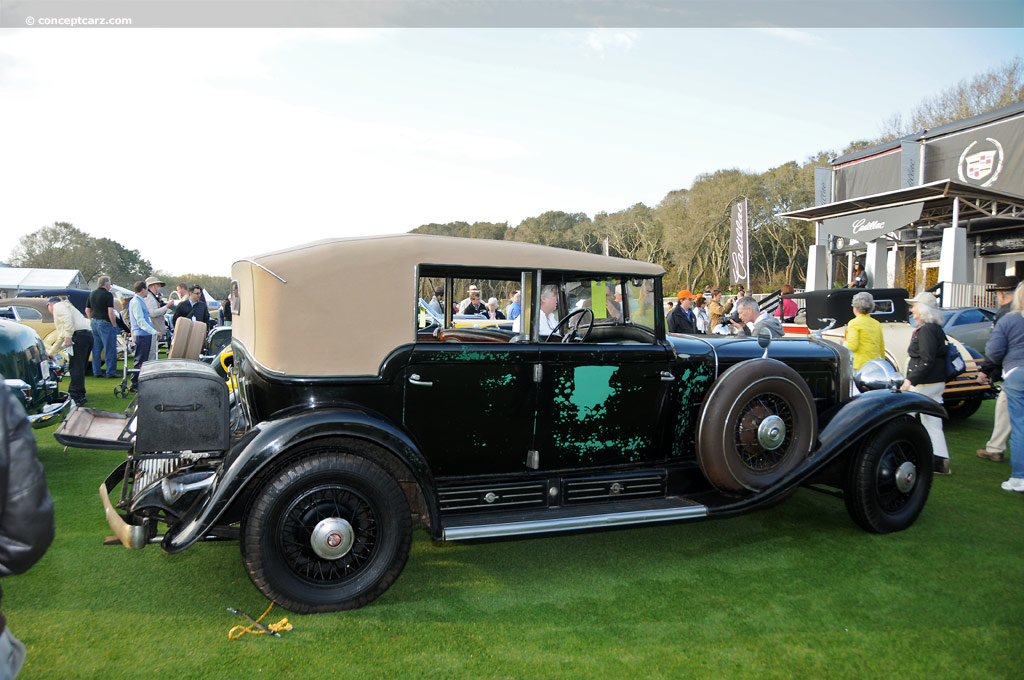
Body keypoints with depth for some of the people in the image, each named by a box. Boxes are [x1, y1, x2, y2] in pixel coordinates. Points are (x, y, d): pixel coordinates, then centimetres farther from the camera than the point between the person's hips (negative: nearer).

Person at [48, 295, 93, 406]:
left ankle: (77, 397, -15)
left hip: (79, 335, -10)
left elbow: (67, 318, -15)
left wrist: (68, 337, -21)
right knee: (79, 367, 15)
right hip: (88, 335, 10)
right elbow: (61, 336, 42)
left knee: (76, 367, -11)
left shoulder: (58, 306, 9)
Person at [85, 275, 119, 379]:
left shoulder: (92, 294, 11)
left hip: (94, 323, 8)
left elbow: (87, 310, 16)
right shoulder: (108, 295, -12)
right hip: (105, 323, -8)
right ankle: (110, 372, -2)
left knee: (96, 349, 12)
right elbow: (110, 312, -18)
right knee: (110, 349, -2)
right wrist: (114, 324, -10)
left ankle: (96, 372, 16)